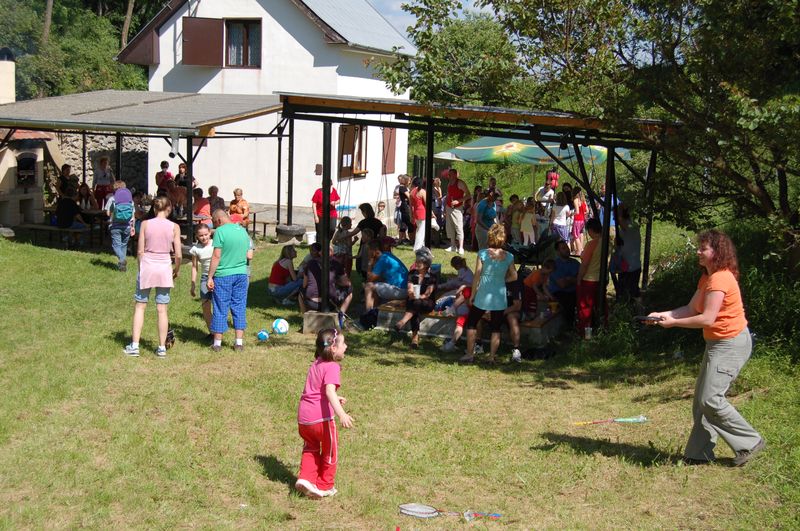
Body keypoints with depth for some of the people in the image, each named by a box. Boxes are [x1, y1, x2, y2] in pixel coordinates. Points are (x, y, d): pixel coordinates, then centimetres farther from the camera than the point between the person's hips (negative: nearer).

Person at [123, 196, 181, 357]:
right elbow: (178, 255, -5)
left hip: (147, 267, 0)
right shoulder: (174, 227, -5)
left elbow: (140, 251, -3)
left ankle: (134, 345, 8)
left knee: (140, 307, 11)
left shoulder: (145, 224, -5)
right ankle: (162, 348, 12)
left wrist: (141, 268, 13)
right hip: (164, 269, 0)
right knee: (162, 309, 7)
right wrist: (176, 270, 13)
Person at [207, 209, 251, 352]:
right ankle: (239, 342, 10)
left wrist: (210, 277, -9)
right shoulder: (243, 231, 9)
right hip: (241, 274, 5)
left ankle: (217, 343, 10)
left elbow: (216, 256, -14)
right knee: (239, 307, 10)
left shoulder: (220, 231, -11)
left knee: (220, 309, 4)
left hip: (223, 275, -5)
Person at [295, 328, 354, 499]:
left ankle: (305, 478, 11)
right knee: (330, 451, 15)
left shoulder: (316, 364, 15)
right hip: (321, 418, -7)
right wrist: (341, 414, -38)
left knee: (311, 448, 28)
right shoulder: (332, 367, -12)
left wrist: (336, 399, 38)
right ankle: (325, 487, 27)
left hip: (303, 417, 7)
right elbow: (329, 391, -28)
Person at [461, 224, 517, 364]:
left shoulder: (483, 253, -10)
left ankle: (469, 354, 13)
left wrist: (472, 294, -1)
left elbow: (477, 275, -9)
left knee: (471, 324, 14)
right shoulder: (508, 256, -3)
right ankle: (492, 357, 11)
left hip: (483, 295, -2)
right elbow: (514, 276, 2)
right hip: (500, 298, 2)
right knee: (496, 329, 11)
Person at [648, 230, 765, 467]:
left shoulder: (720, 279, -19)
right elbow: (691, 309, 9)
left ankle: (749, 442, 1)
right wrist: (662, 314, -3)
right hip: (717, 343, 10)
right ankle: (699, 452, 16)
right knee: (701, 400, 10)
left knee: (710, 398, -13)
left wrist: (673, 322, -17)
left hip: (731, 343, -10)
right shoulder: (707, 278, 13)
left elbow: (707, 319, -24)